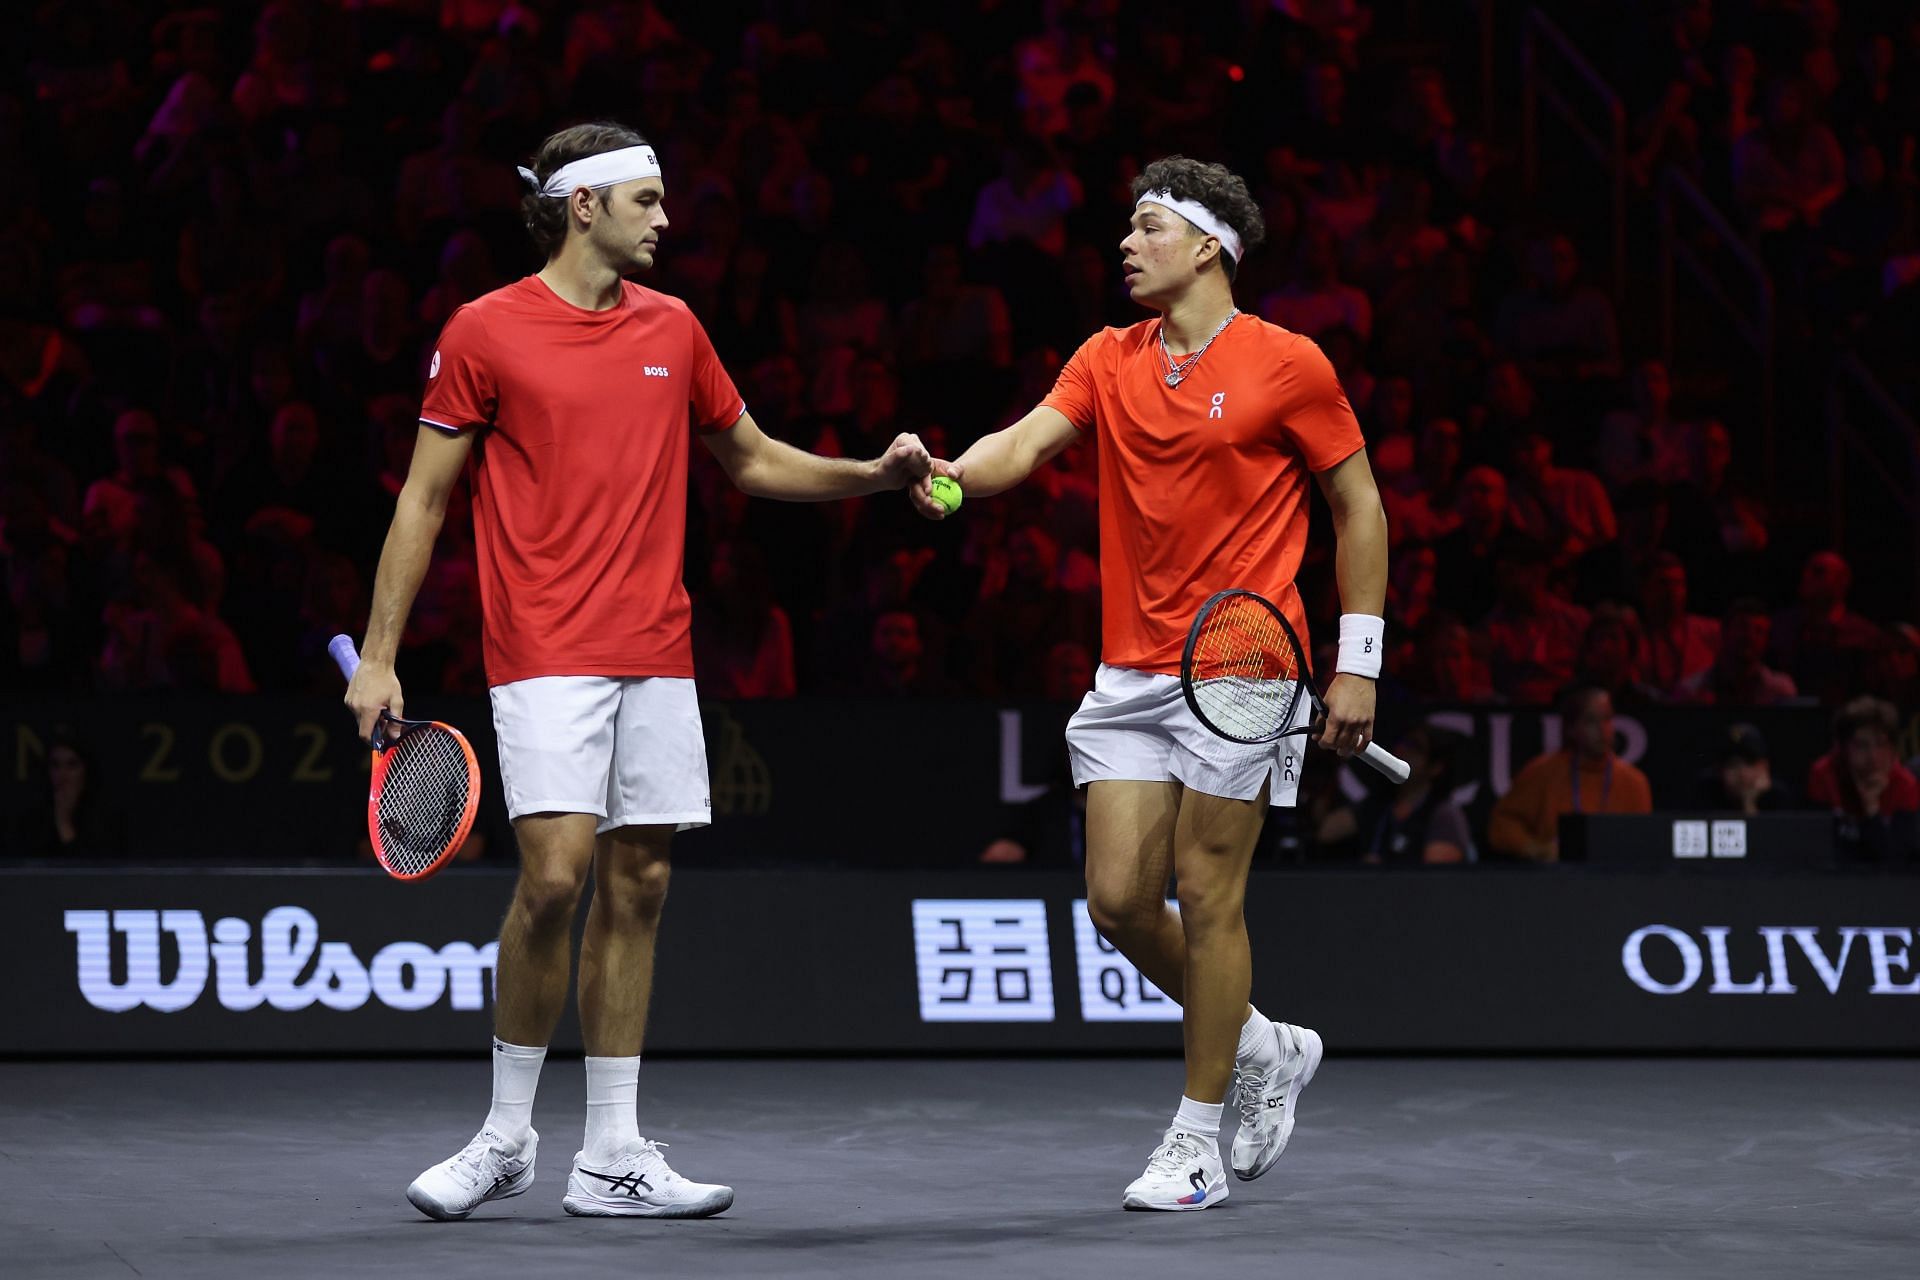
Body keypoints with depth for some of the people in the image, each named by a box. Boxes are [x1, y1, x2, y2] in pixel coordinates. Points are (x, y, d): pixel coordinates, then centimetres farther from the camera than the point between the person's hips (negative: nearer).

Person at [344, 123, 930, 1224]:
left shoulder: (673, 329, 12)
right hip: (546, 659, -5)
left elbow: (752, 459, 24)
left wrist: (875, 474, 8)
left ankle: (613, 1158, 9)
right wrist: (377, 656, -3)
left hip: (658, 658, 5)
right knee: (556, 876, -16)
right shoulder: (485, 332, -2)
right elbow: (424, 499, 1)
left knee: (637, 886, 4)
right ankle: (508, 1138, 0)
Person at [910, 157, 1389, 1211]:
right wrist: (952, 472, -28)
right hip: (1130, 675, 6)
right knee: (1118, 896, 2)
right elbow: (1028, 440, -5)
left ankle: (1196, 1141, 6)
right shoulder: (1108, 361, 10)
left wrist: (1357, 663, -3)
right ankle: (1262, 1051, 25)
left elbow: (1358, 507, 1)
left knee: (1207, 895, -4)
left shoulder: (1287, 365, -4)